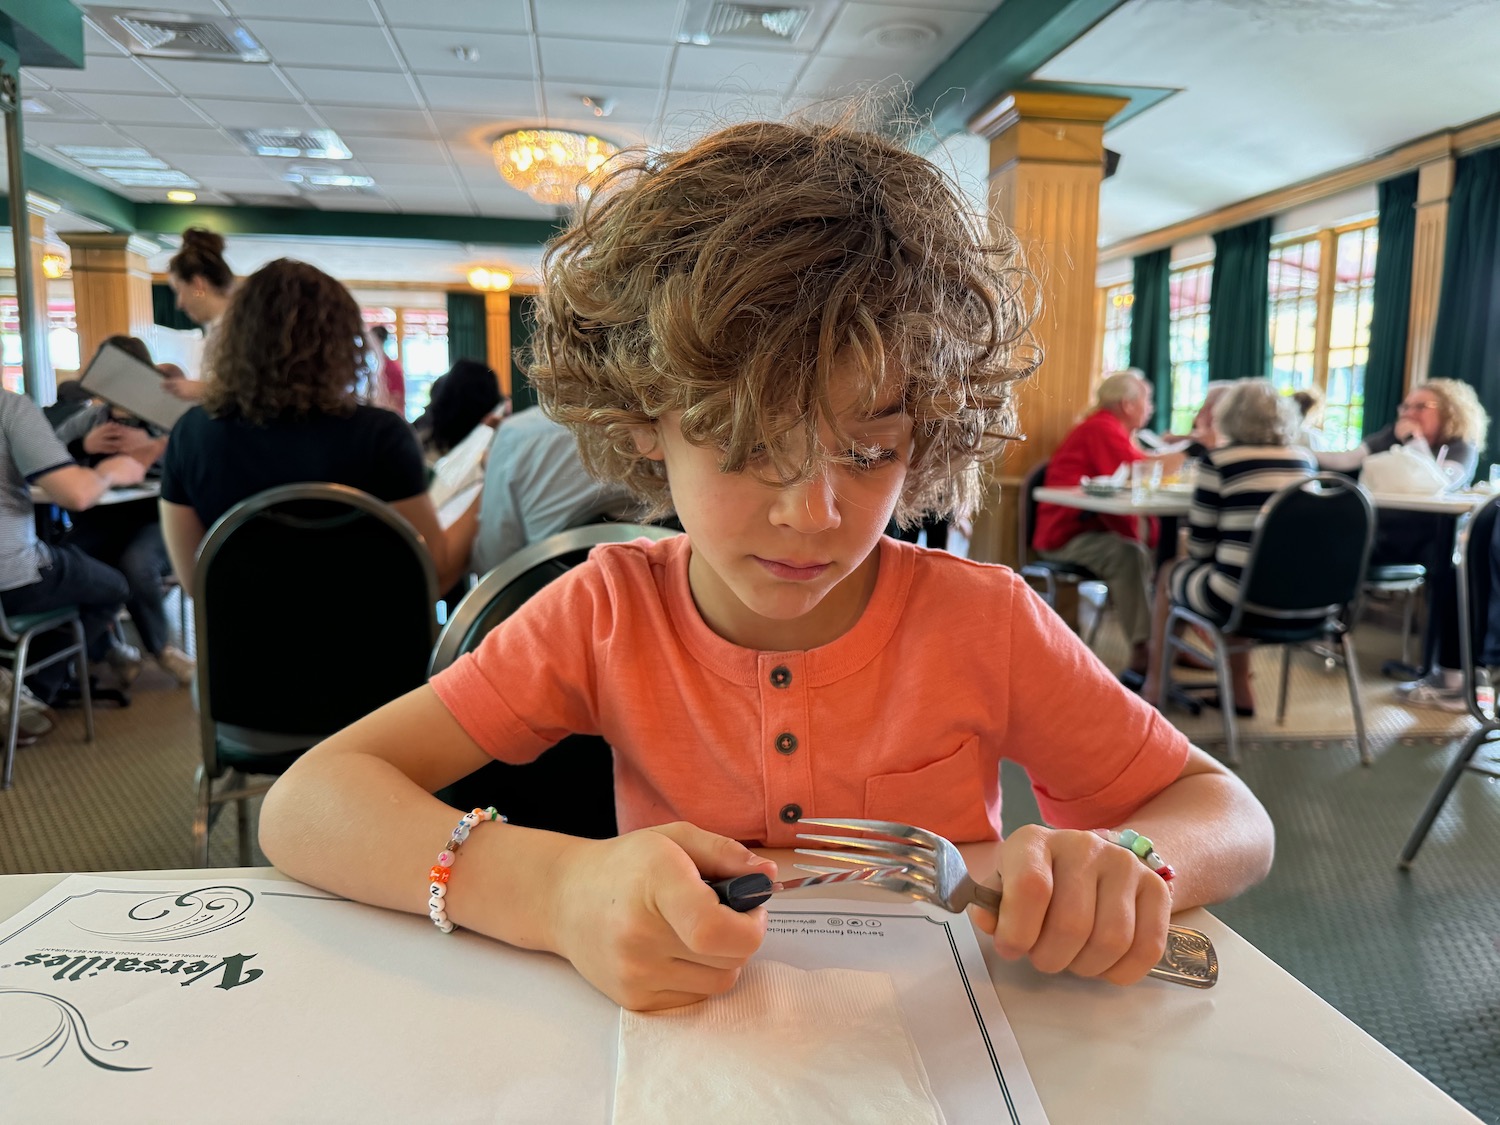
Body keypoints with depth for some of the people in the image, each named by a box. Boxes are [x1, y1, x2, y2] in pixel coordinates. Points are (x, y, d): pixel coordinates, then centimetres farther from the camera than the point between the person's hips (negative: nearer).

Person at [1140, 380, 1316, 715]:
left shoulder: (1219, 460, -5)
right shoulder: (1305, 460, 9)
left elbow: (1201, 547, -2)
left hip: (1239, 598, -5)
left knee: (1168, 574, 24)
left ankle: (1154, 684, 35)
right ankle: (1240, 691, 35)